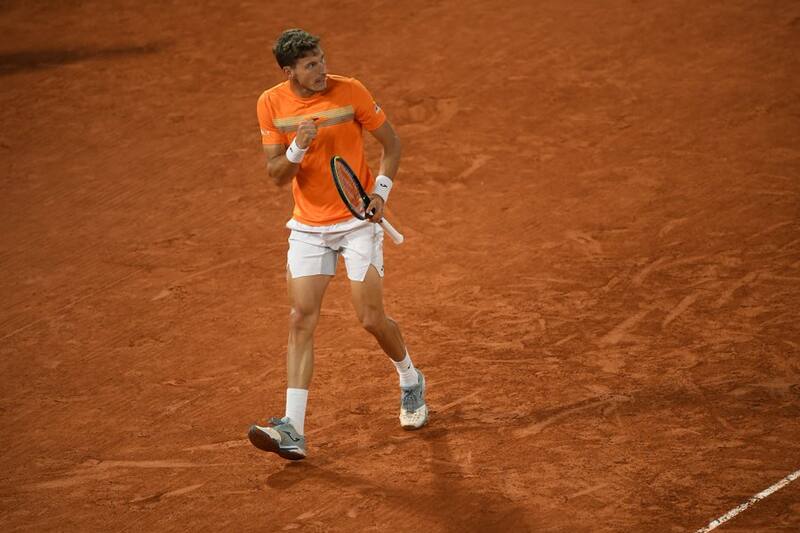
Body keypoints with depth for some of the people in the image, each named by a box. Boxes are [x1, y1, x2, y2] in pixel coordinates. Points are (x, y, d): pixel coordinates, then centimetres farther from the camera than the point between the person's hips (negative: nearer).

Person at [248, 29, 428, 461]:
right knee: (301, 319, -8)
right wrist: (297, 148, -23)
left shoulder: (350, 92, -12)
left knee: (371, 318, -3)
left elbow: (391, 143, 0)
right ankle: (292, 430, -12)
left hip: (359, 220, -2)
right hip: (308, 227, 2)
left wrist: (380, 191, -14)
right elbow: (276, 174, -2)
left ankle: (411, 381, 30)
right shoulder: (271, 104, -4)